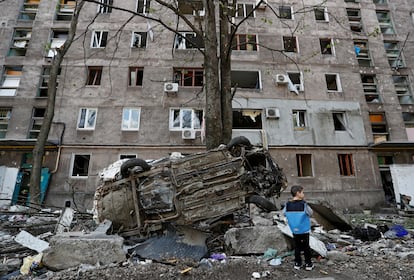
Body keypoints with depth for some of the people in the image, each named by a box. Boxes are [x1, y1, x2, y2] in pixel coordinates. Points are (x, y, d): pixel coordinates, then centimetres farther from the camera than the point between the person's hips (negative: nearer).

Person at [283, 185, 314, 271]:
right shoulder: (303, 204, -21)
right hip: (304, 230, -3)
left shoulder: (288, 204, -11)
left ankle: (297, 263, 25)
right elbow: (310, 213, -7)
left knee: (297, 246, 17)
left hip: (294, 230, 3)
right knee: (306, 247, 15)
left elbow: (284, 213, 1)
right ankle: (308, 264, 26)